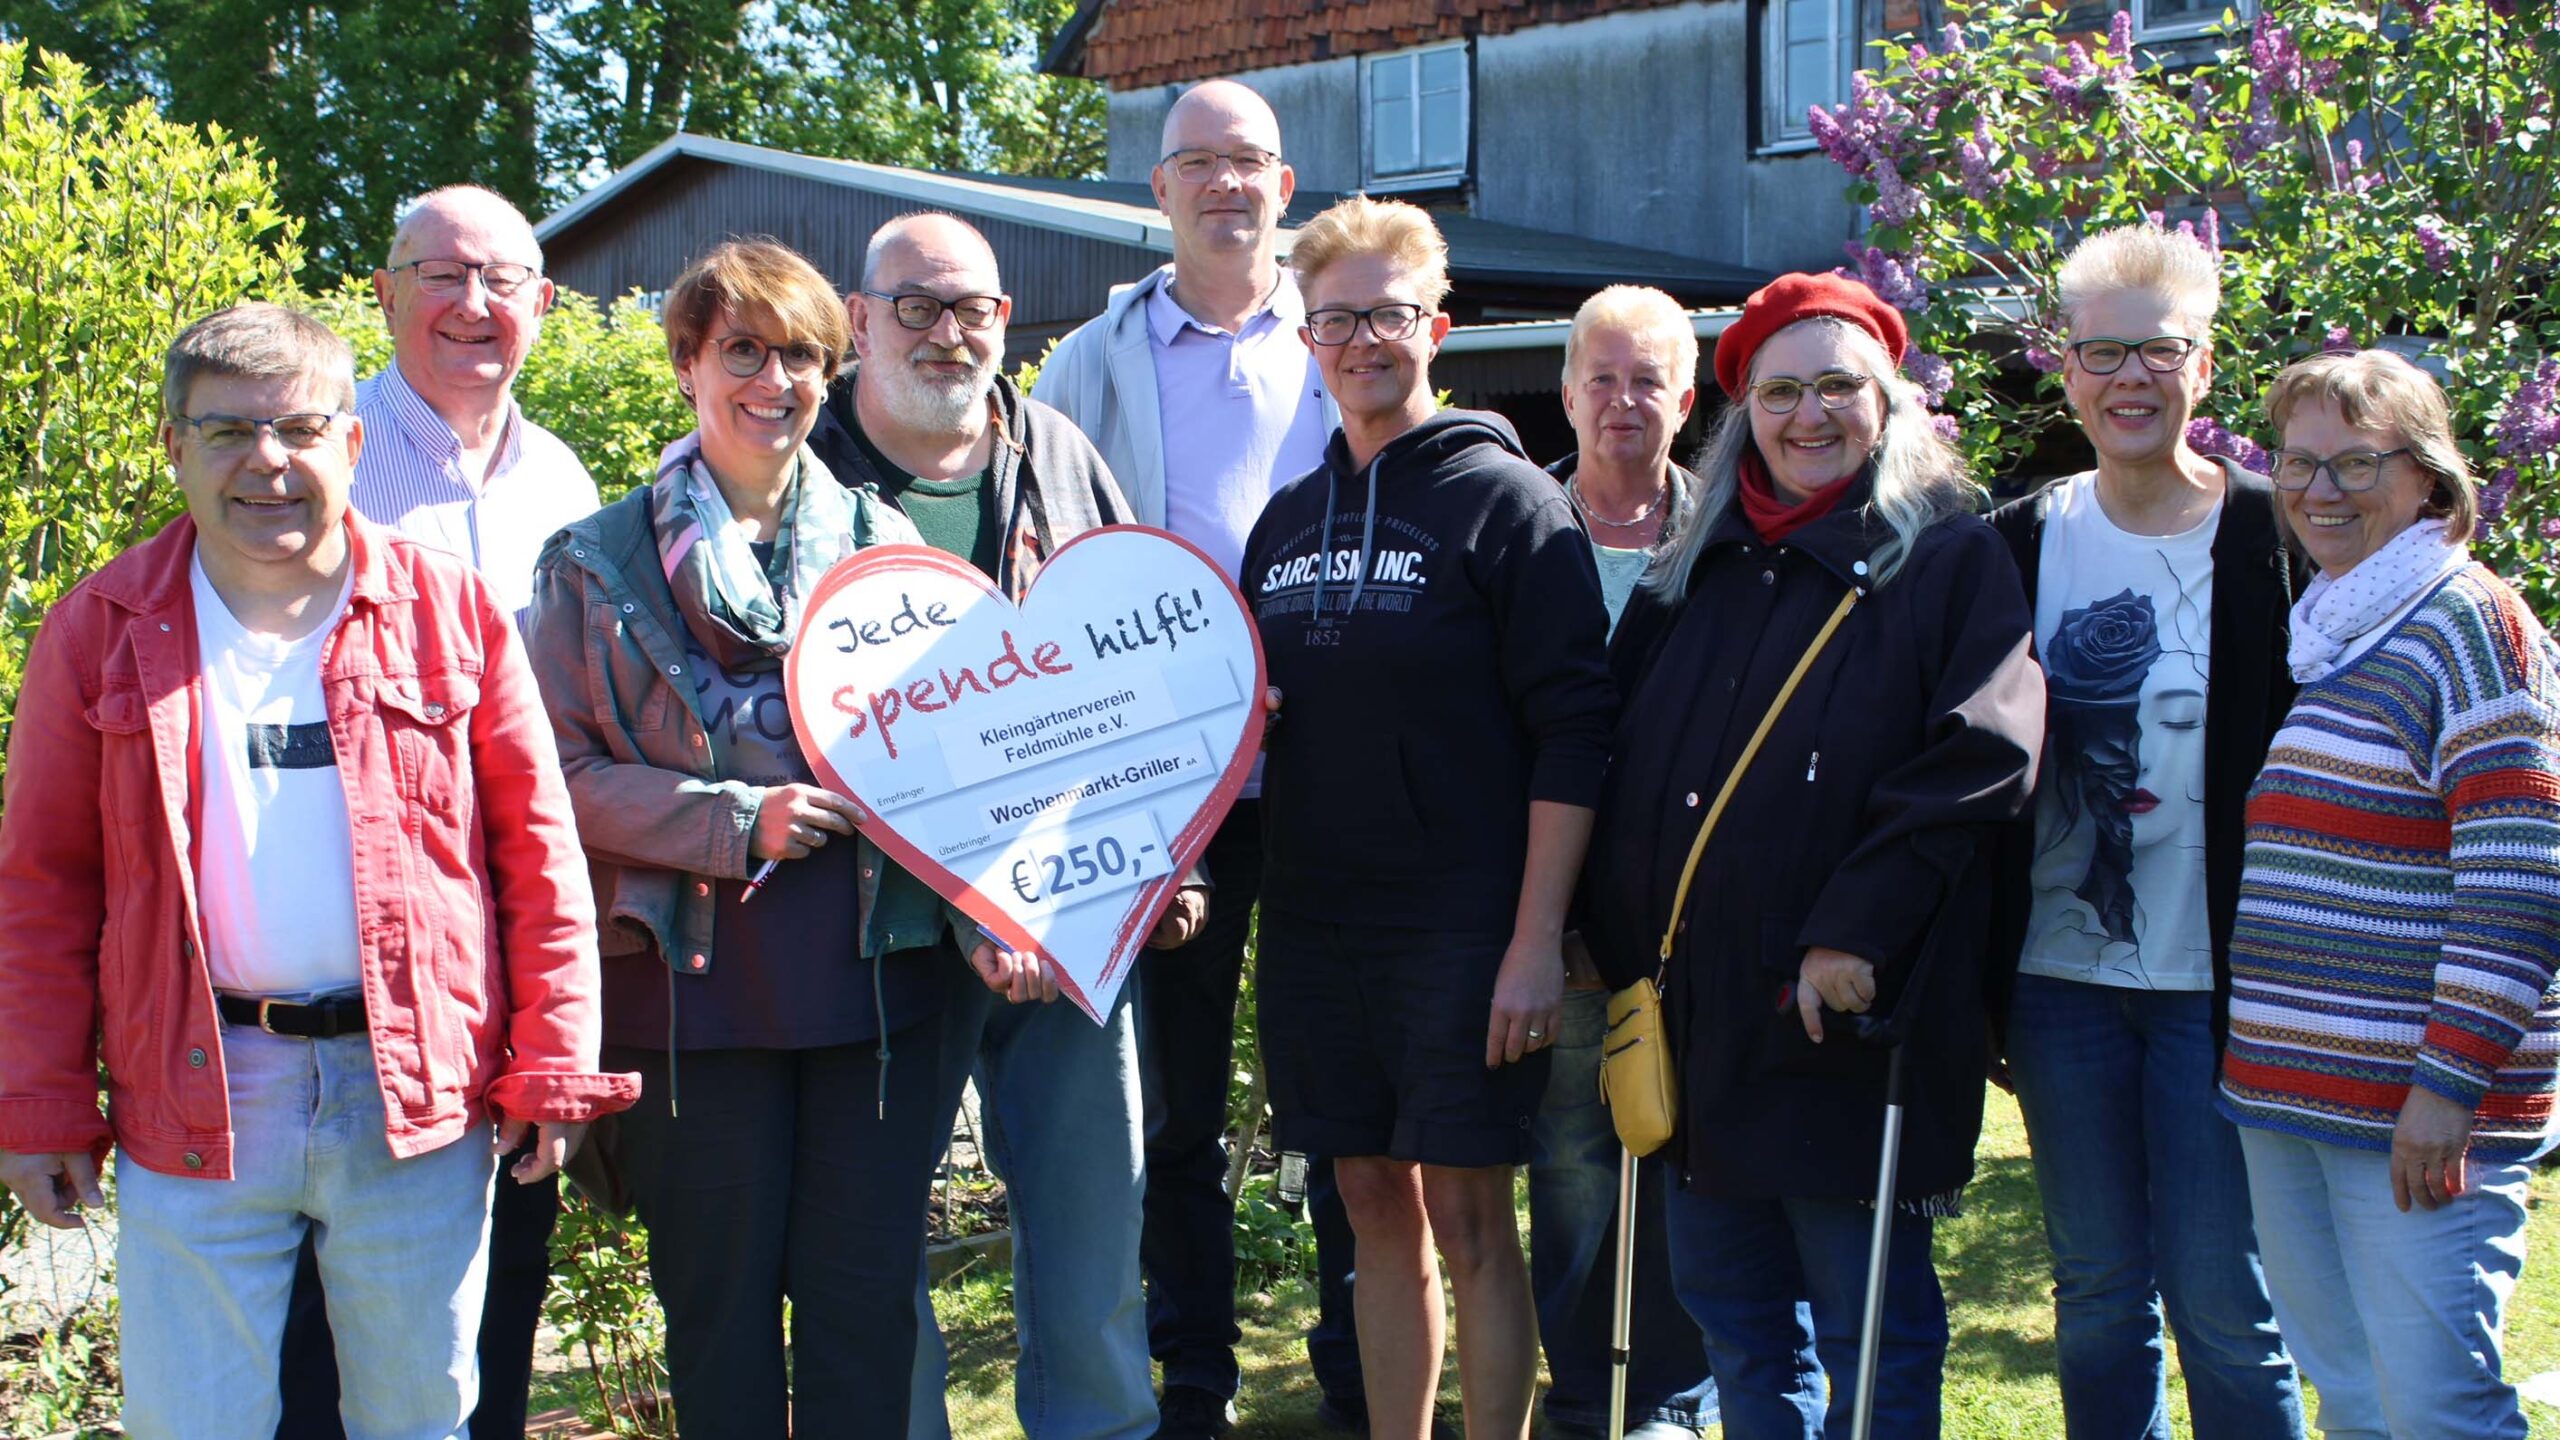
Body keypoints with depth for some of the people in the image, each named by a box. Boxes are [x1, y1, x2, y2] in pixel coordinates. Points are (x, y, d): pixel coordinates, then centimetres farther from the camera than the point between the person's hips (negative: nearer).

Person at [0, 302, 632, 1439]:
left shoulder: (451, 611, 1)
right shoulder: (101, 631, 3)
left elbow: (537, 853, 2)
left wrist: (554, 1069, -1)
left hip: (414, 1095, 0)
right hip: (193, 1101, 0)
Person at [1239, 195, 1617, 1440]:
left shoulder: (1504, 499, -5)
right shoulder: (1286, 519, 13)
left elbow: (1571, 732, -10)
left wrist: (1536, 940, -15)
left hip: (1461, 927, -5)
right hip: (1314, 920, 5)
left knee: (1467, 1216, -1)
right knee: (1375, 1206, 11)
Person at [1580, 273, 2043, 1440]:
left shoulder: (1949, 559, -2)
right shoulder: (1696, 575, 15)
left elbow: (1983, 753, -14)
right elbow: (1625, 775, 16)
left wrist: (1858, 930, -21)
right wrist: (1620, 948, 5)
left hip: (1855, 1019, -6)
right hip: (1696, 1014, 6)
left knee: (1867, 1326, 2)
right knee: (1729, 1303, 15)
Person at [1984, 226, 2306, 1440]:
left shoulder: (2269, 539, -3)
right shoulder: (2018, 547, 6)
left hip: (2216, 982, -3)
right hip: (2061, 981, 4)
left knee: (2224, 1307, 0)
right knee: (2097, 1301, 12)